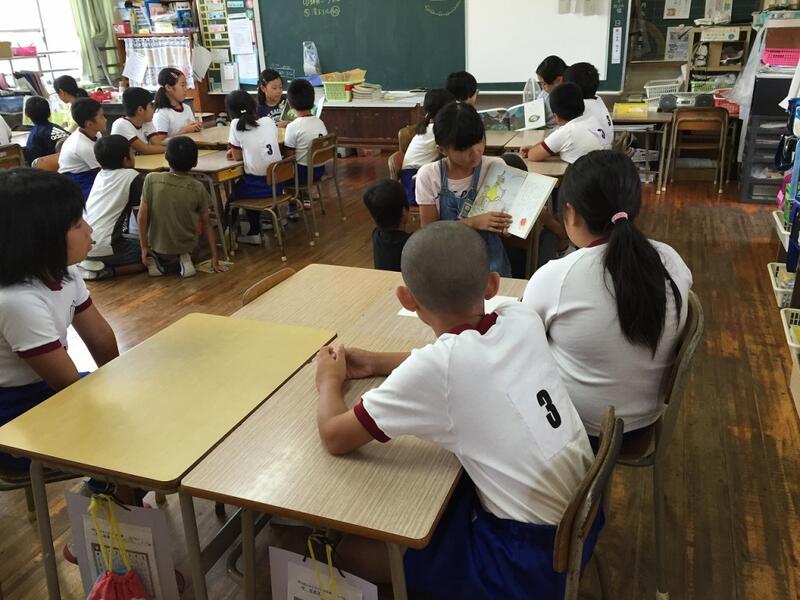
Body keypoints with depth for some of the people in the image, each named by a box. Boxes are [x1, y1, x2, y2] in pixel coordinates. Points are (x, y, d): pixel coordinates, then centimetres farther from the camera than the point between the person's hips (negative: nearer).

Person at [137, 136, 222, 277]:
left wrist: (144, 247, -2)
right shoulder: (198, 188, -12)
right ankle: (183, 260, 5)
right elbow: (206, 224, -5)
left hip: (157, 247, 1)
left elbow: (142, 216, -12)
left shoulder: (151, 179, -13)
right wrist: (214, 256, 3)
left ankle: (157, 262, 2)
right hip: (187, 247, -1)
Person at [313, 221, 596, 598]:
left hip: (532, 557, -7)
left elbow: (335, 437, -16)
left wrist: (329, 380, 4)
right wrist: (378, 363, 10)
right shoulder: (522, 320, -8)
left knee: (350, 550, 7)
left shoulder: (435, 366, -25)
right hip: (582, 514, 7)